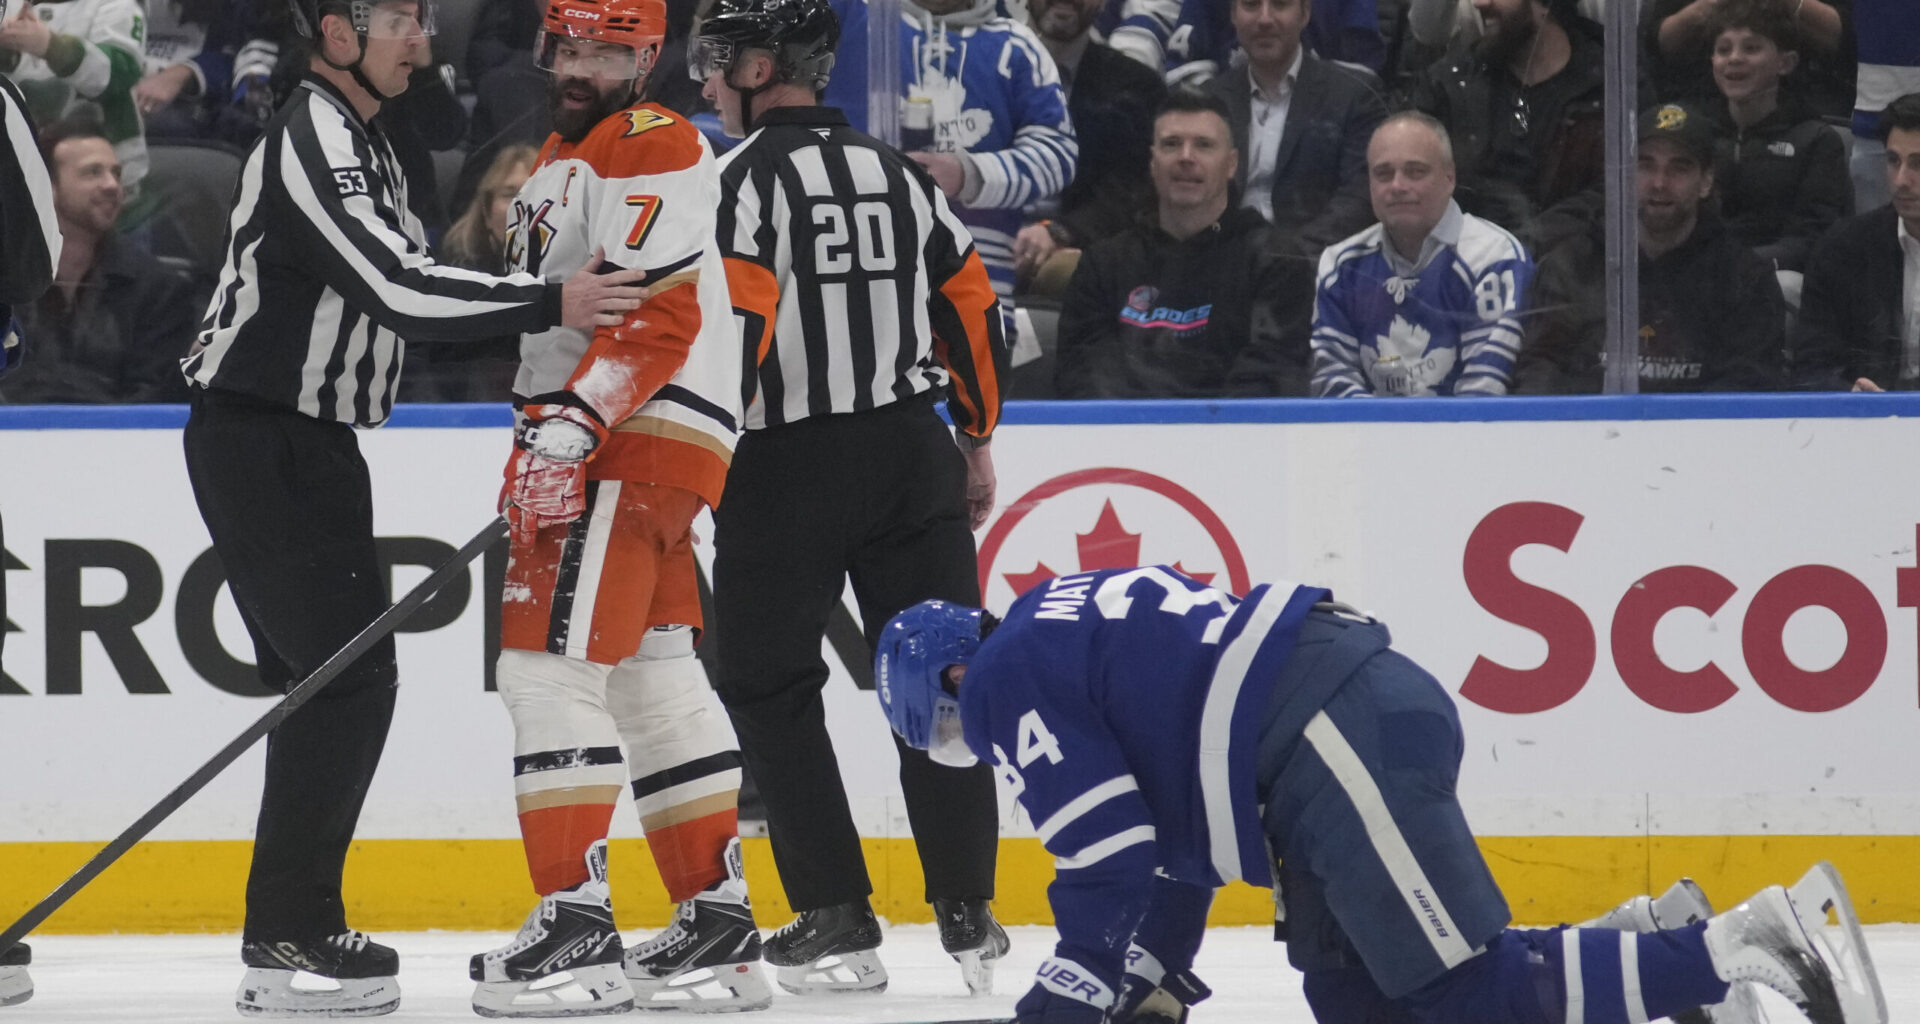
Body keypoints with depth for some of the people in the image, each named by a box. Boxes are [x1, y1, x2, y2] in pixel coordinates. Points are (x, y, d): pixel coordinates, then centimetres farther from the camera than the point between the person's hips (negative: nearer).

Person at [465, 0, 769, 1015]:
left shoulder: (651, 148, -10)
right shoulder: (557, 161, 23)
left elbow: (659, 312, -21)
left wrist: (575, 419, -28)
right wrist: (541, 438, 29)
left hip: (640, 436, -11)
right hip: (586, 440, 11)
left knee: (552, 663, -16)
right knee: (654, 684, 11)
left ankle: (576, 922, -18)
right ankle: (719, 926, 14)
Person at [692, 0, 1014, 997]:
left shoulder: (744, 178, -9)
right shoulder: (898, 174, 11)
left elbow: (734, 328, -19)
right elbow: (972, 306, 14)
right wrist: (976, 443, 23)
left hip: (789, 466, -6)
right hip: (913, 457, 6)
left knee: (770, 689, 5)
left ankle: (836, 922, 1)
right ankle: (967, 915, 6)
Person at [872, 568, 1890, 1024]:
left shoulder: (1005, 687, 1)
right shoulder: (1061, 630, 30)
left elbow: (1113, 859, -7)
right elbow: (1167, 825, 34)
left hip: (1331, 743, -10)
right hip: (1375, 701, 10)